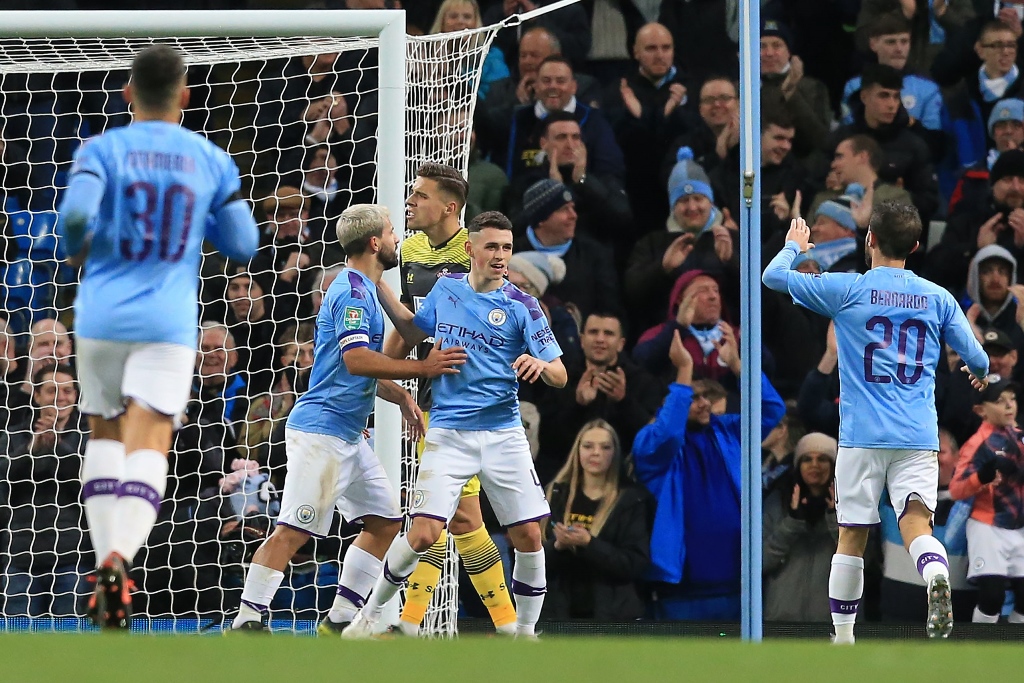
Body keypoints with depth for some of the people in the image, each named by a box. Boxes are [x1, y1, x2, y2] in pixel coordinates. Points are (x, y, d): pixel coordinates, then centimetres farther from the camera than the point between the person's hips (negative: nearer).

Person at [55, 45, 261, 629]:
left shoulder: (102, 150, 0)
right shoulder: (212, 161, 6)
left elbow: (76, 213, -17)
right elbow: (243, 245, 8)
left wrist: (77, 249, 4)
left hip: (101, 317, 1)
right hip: (169, 320, -1)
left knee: (106, 435, 21)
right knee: (147, 449, -8)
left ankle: (106, 558, 10)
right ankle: (119, 558, -33)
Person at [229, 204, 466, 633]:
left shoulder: (364, 291, 20)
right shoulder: (353, 292, -12)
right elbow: (356, 360, -24)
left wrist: (401, 397, 15)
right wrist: (423, 368, -20)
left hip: (348, 436, 11)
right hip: (322, 432, -11)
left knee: (385, 523, 11)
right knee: (293, 531, -13)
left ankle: (340, 620, 13)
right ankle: (245, 622, -14)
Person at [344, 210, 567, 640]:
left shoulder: (521, 306, -3)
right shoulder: (445, 290, 5)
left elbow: (559, 376, -4)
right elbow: (413, 332, 24)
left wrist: (541, 365, -26)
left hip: (503, 435, 0)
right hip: (448, 433, 0)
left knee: (528, 537, -5)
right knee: (423, 534, -11)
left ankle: (525, 632, 15)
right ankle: (370, 615, 10)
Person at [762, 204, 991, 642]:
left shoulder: (847, 290, 0)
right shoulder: (937, 298, 8)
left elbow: (773, 276, 9)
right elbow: (977, 360, 14)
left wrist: (794, 245, 30)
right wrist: (980, 373, 39)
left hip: (863, 437, -1)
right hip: (918, 437, 1)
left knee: (852, 537, 9)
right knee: (916, 522, -10)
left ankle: (842, 639, 15)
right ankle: (937, 576, -42)